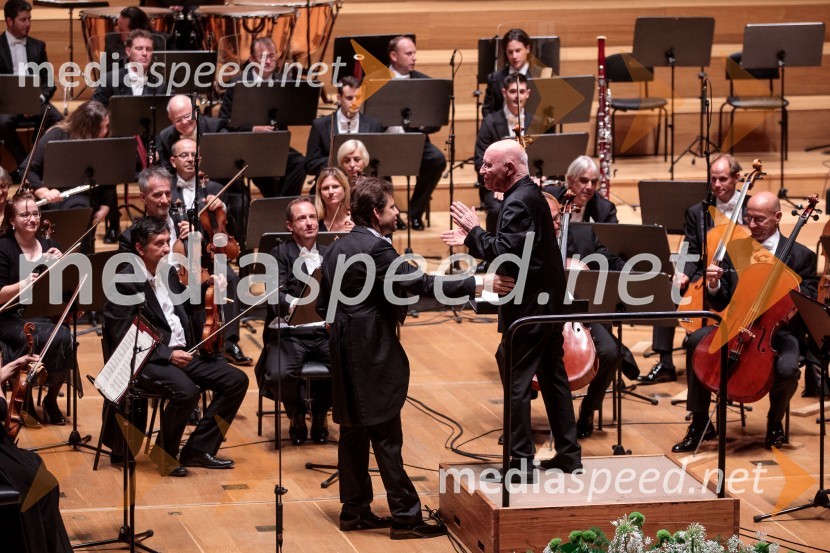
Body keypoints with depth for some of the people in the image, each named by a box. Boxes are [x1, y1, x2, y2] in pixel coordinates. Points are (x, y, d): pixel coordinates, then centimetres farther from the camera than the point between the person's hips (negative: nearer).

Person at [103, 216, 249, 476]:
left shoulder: (168, 273, 13)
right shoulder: (124, 283, -12)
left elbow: (186, 312, 24)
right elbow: (123, 340, -17)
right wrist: (167, 354, -24)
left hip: (182, 352, 8)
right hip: (148, 360, -8)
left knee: (236, 380, -4)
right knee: (186, 392, -34)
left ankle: (199, 449, 1)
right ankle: (165, 453, -9)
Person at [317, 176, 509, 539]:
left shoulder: (338, 249, 11)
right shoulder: (375, 248, -17)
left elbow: (323, 305, 15)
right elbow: (422, 283, -23)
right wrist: (479, 284, -22)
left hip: (346, 355, 9)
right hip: (373, 356, -9)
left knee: (354, 432, 13)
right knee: (386, 437, -6)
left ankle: (354, 509, 18)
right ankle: (405, 518, -4)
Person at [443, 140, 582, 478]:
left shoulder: (518, 203, -19)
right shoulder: (532, 194, 12)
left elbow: (504, 255, -27)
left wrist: (475, 231, -15)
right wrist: (472, 240, 11)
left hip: (529, 307, -11)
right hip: (548, 300, 11)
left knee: (515, 382, -6)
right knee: (552, 377, 16)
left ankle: (520, 464, -5)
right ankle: (569, 454, 23)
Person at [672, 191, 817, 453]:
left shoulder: (800, 256, 1)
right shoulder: (734, 250, 11)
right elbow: (721, 304, 12)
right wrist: (714, 284, -10)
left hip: (780, 331, -3)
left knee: (787, 369, -34)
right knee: (696, 341, -25)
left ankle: (775, 422, 2)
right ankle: (700, 425, -14)